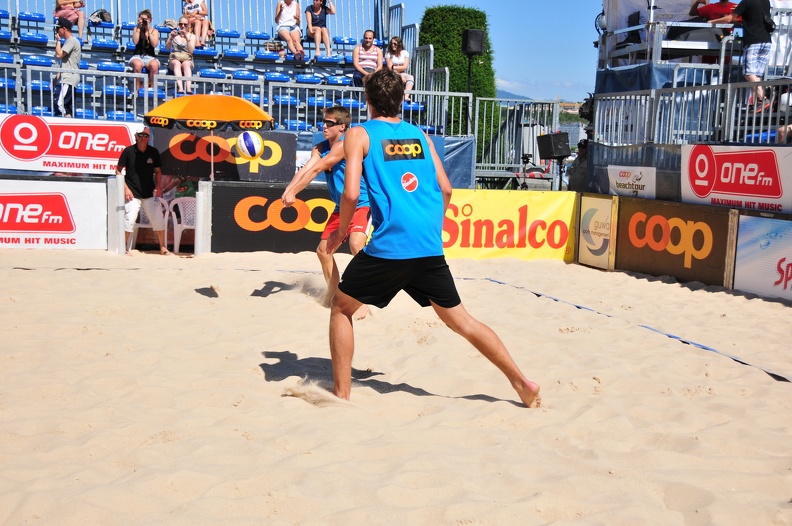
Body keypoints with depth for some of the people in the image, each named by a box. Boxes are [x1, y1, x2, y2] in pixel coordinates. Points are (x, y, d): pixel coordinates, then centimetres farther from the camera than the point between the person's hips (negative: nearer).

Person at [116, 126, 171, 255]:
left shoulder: (153, 152, 3)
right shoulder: (128, 151, -6)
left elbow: (158, 171, 12)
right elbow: (118, 171, -1)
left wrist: (158, 187, -2)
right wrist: (126, 188, -9)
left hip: (150, 194, 3)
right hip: (133, 194, -3)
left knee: (158, 220, 3)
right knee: (129, 220, -10)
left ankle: (162, 247, 15)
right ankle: (124, 248, 3)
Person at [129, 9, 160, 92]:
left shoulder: (154, 31, 9)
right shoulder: (136, 29, 11)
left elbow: (154, 44, -8)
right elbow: (135, 41, -7)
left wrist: (148, 31, -9)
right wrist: (139, 28, -6)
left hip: (149, 56, 0)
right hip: (138, 56, 0)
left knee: (154, 65, -38)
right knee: (138, 64, -39)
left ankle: (151, 87, -22)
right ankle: (137, 88, -26)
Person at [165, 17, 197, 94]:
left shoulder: (192, 36, 12)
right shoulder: (174, 34, 14)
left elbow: (191, 51, -5)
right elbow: (167, 48, 1)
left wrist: (187, 38, -17)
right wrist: (171, 38, -16)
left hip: (187, 60, 0)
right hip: (174, 59, 0)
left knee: (186, 64, -36)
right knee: (177, 63, -36)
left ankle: (189, 89, -56)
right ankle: (180, 88, -57)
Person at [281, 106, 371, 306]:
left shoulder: (344, 144, -18)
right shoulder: (320, 148, 6)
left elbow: (315, 169, -25)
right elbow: (304, 170, -11)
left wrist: (293, 192, -30)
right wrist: (287, 190, -28)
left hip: (362, 205, -9)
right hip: (341, 208, 9)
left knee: (356, 245, -30)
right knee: (323, 250, 12)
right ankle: (333, 294, 31)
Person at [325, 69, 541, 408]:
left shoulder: (359, 134, 3)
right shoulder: (419, 134, 16)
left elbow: (351, 193, -8)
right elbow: (446, 189, 15)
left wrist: (341, 232, 8)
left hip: (389, 245, -5)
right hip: (431, 247, 5)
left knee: (341, 307, 16)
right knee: (460, 320, 16)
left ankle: (342, 393, 14)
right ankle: (523, 384, 16)